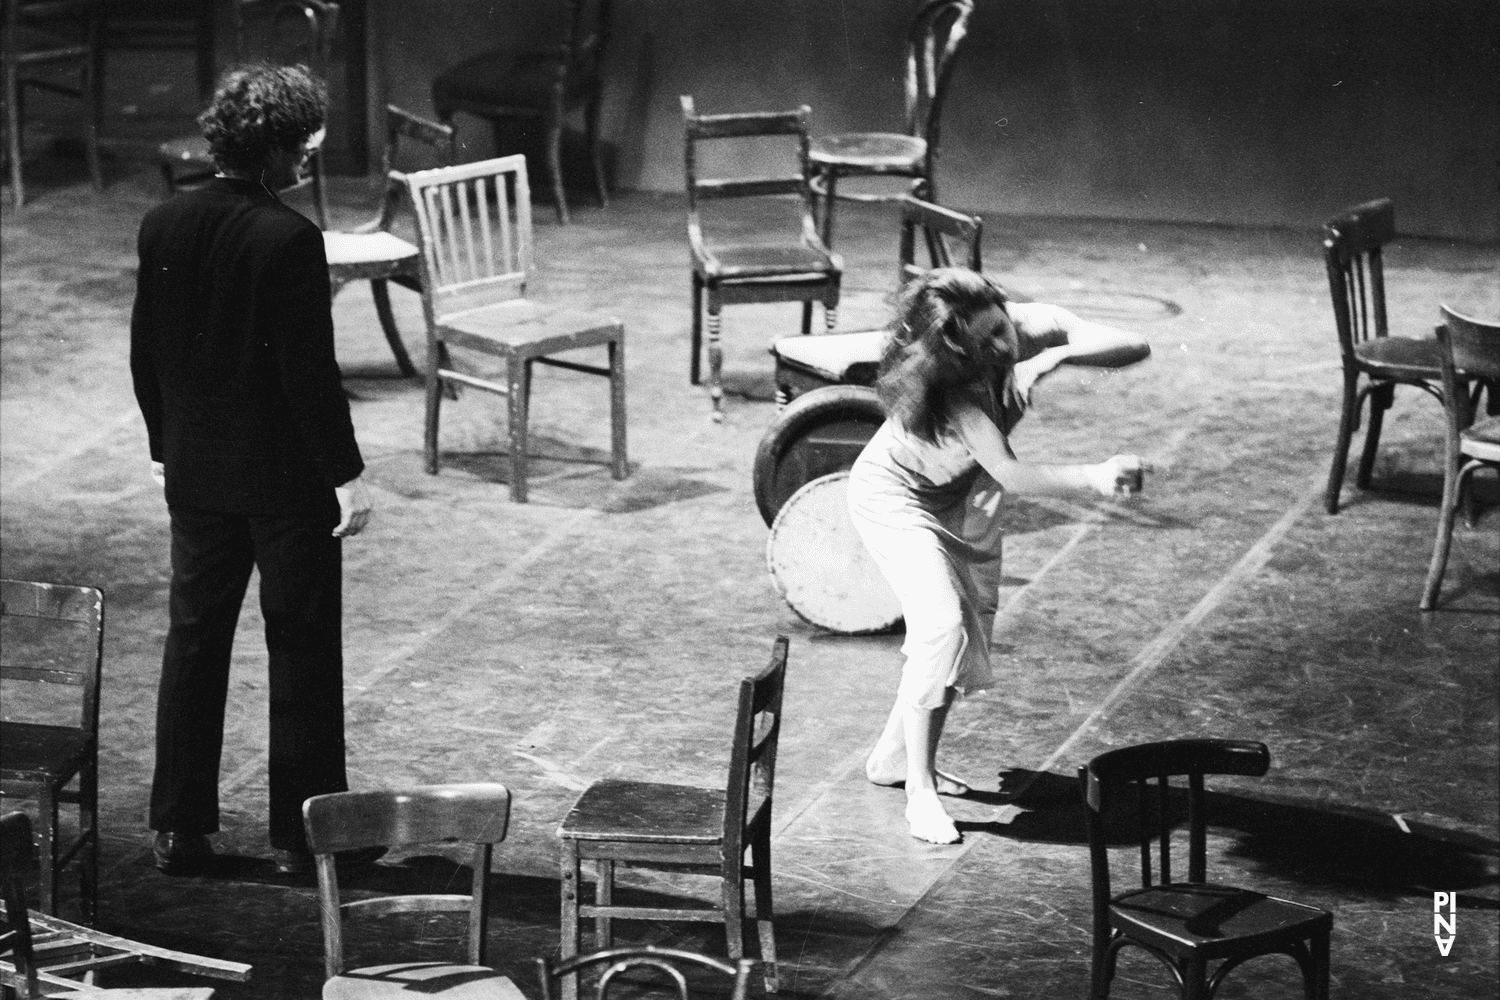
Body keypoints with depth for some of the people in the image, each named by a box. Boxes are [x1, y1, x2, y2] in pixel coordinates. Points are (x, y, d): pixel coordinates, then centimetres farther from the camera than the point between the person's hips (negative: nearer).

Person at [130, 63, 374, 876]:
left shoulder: (163, 226, -1)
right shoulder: (289, 239, -19)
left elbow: (145, 350, 6)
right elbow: (310, 370, -18)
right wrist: (346, 473, -10)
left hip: (196, 473, 5)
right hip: (285, 476, -5)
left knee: (193, 644, 13)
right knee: (302, 651, 7)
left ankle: (179, 830, 16)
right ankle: (301, 832, 12)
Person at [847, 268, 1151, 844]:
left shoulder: (1032, 326, -26)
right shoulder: (951, 387, -40)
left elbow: (1133, 347, -30)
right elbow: (1009, 474, -43)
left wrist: (1060, 354, -47)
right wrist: (1096, 479, -57)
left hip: (964, 496, 7)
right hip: (897, 496, -7)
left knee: (972, 633, 12)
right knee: (943, 627, -22)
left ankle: (894, 757, 30)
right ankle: (920, 792, -14)